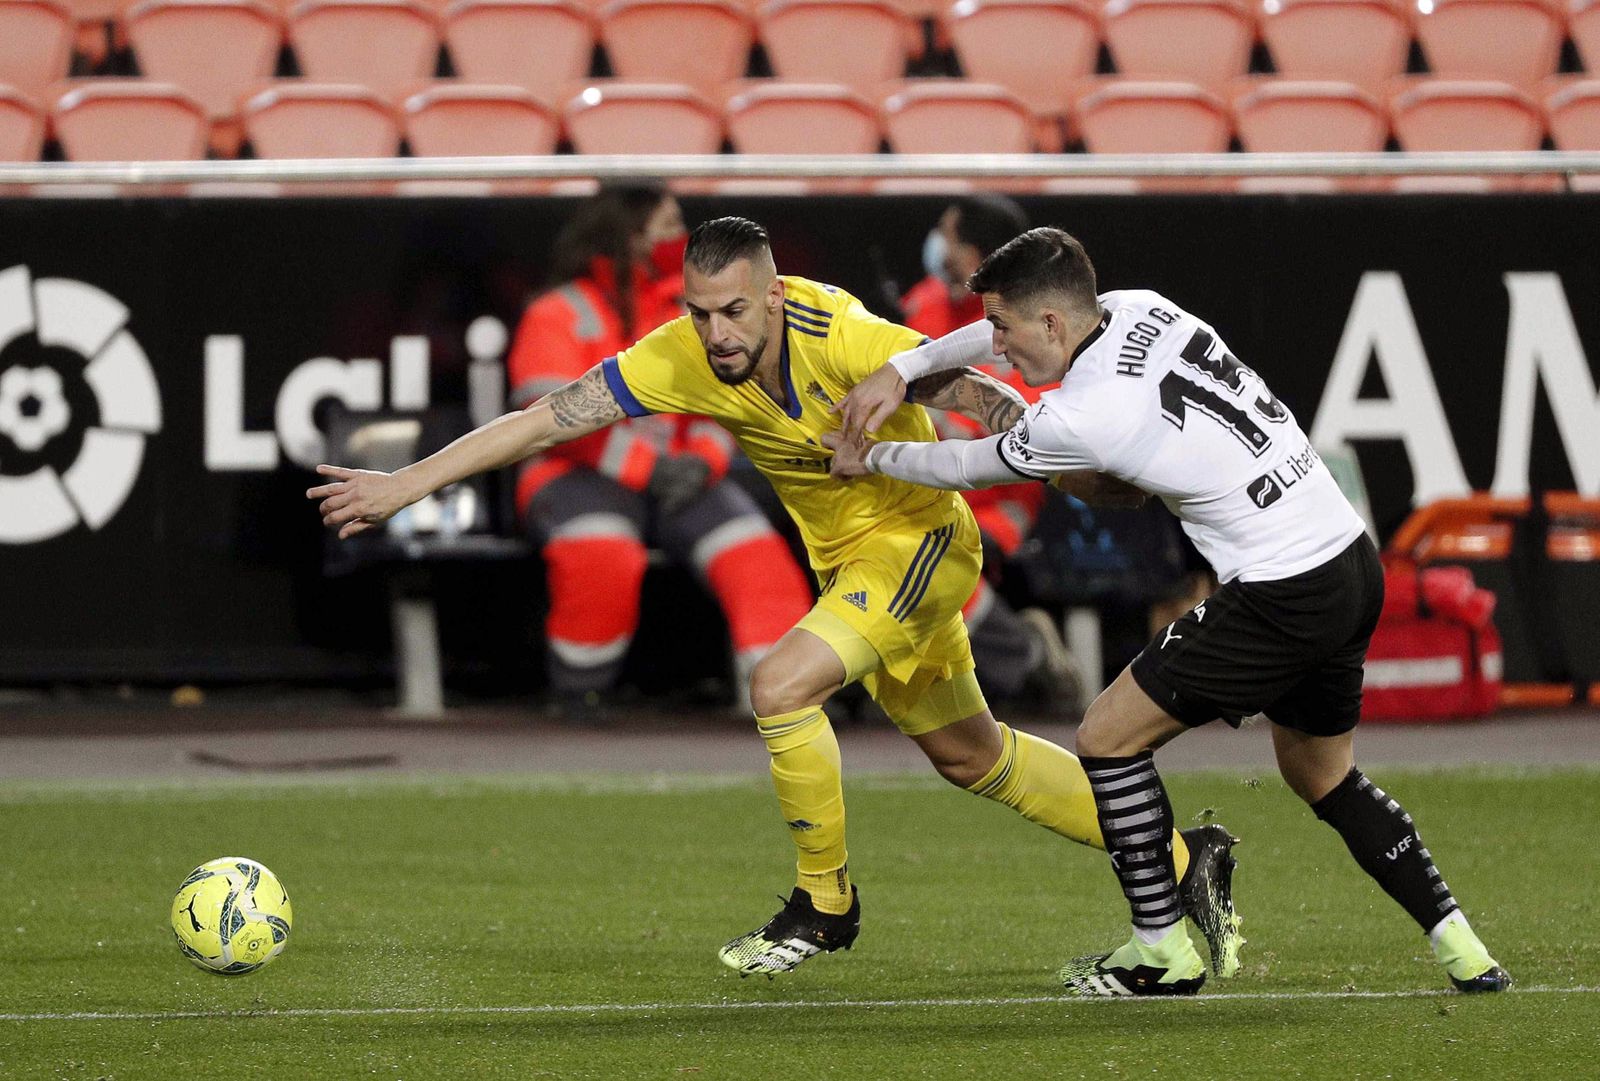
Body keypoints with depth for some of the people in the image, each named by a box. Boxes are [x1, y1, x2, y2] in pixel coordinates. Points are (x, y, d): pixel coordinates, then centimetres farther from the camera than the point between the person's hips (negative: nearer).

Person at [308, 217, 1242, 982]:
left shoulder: (842, 340, -31)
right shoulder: (682, 359, -17)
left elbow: (985, 399, -26)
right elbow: (548, 419, -15)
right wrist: (403, 485, -19)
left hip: (918, 538, -7)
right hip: (848, 558, 7)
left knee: (782, 684, -24)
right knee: (968, 755, 17)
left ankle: (825, 907, -3)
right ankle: (1184, 861, 31)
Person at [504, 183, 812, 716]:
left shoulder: (689, 313, 16)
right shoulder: (558, 316, -2)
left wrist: (703, 459, -8)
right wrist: (648, 465, -20)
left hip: (678, 475, 5)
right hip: (578, 477, -5)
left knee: (754, 550, -21)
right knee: (601, 557, -37)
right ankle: (576, 706, -19)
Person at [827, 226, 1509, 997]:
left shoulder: (1077, 419, -17)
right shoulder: (1140, 311, 5)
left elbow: (968, 467, 3)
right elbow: (1015, 332, 26)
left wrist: (869, 459, 21)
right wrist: (900, 369, 24)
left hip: (1279, 599, -9)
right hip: (1354, 564, 9)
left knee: (1109, 736, 5)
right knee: (1323, 776, 26)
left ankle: (1164, 951, 10)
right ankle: (1461, 950, 20)